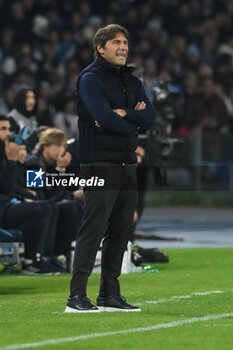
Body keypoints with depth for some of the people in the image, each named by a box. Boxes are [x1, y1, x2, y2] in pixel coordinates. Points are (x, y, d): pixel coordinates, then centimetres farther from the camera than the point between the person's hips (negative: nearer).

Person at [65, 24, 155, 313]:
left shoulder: (132, 82, 17)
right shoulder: (90, 78, -5)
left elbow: (149, 118, 4)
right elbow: (105, 119, -18)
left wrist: (122, 113, -12)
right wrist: (133, 122, -2)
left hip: (127, 165, 8)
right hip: (100, 164, -7)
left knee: (120, 232, 8)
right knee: (93, 230, -11)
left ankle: (109, 295, 14)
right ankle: (76, 297, -12)